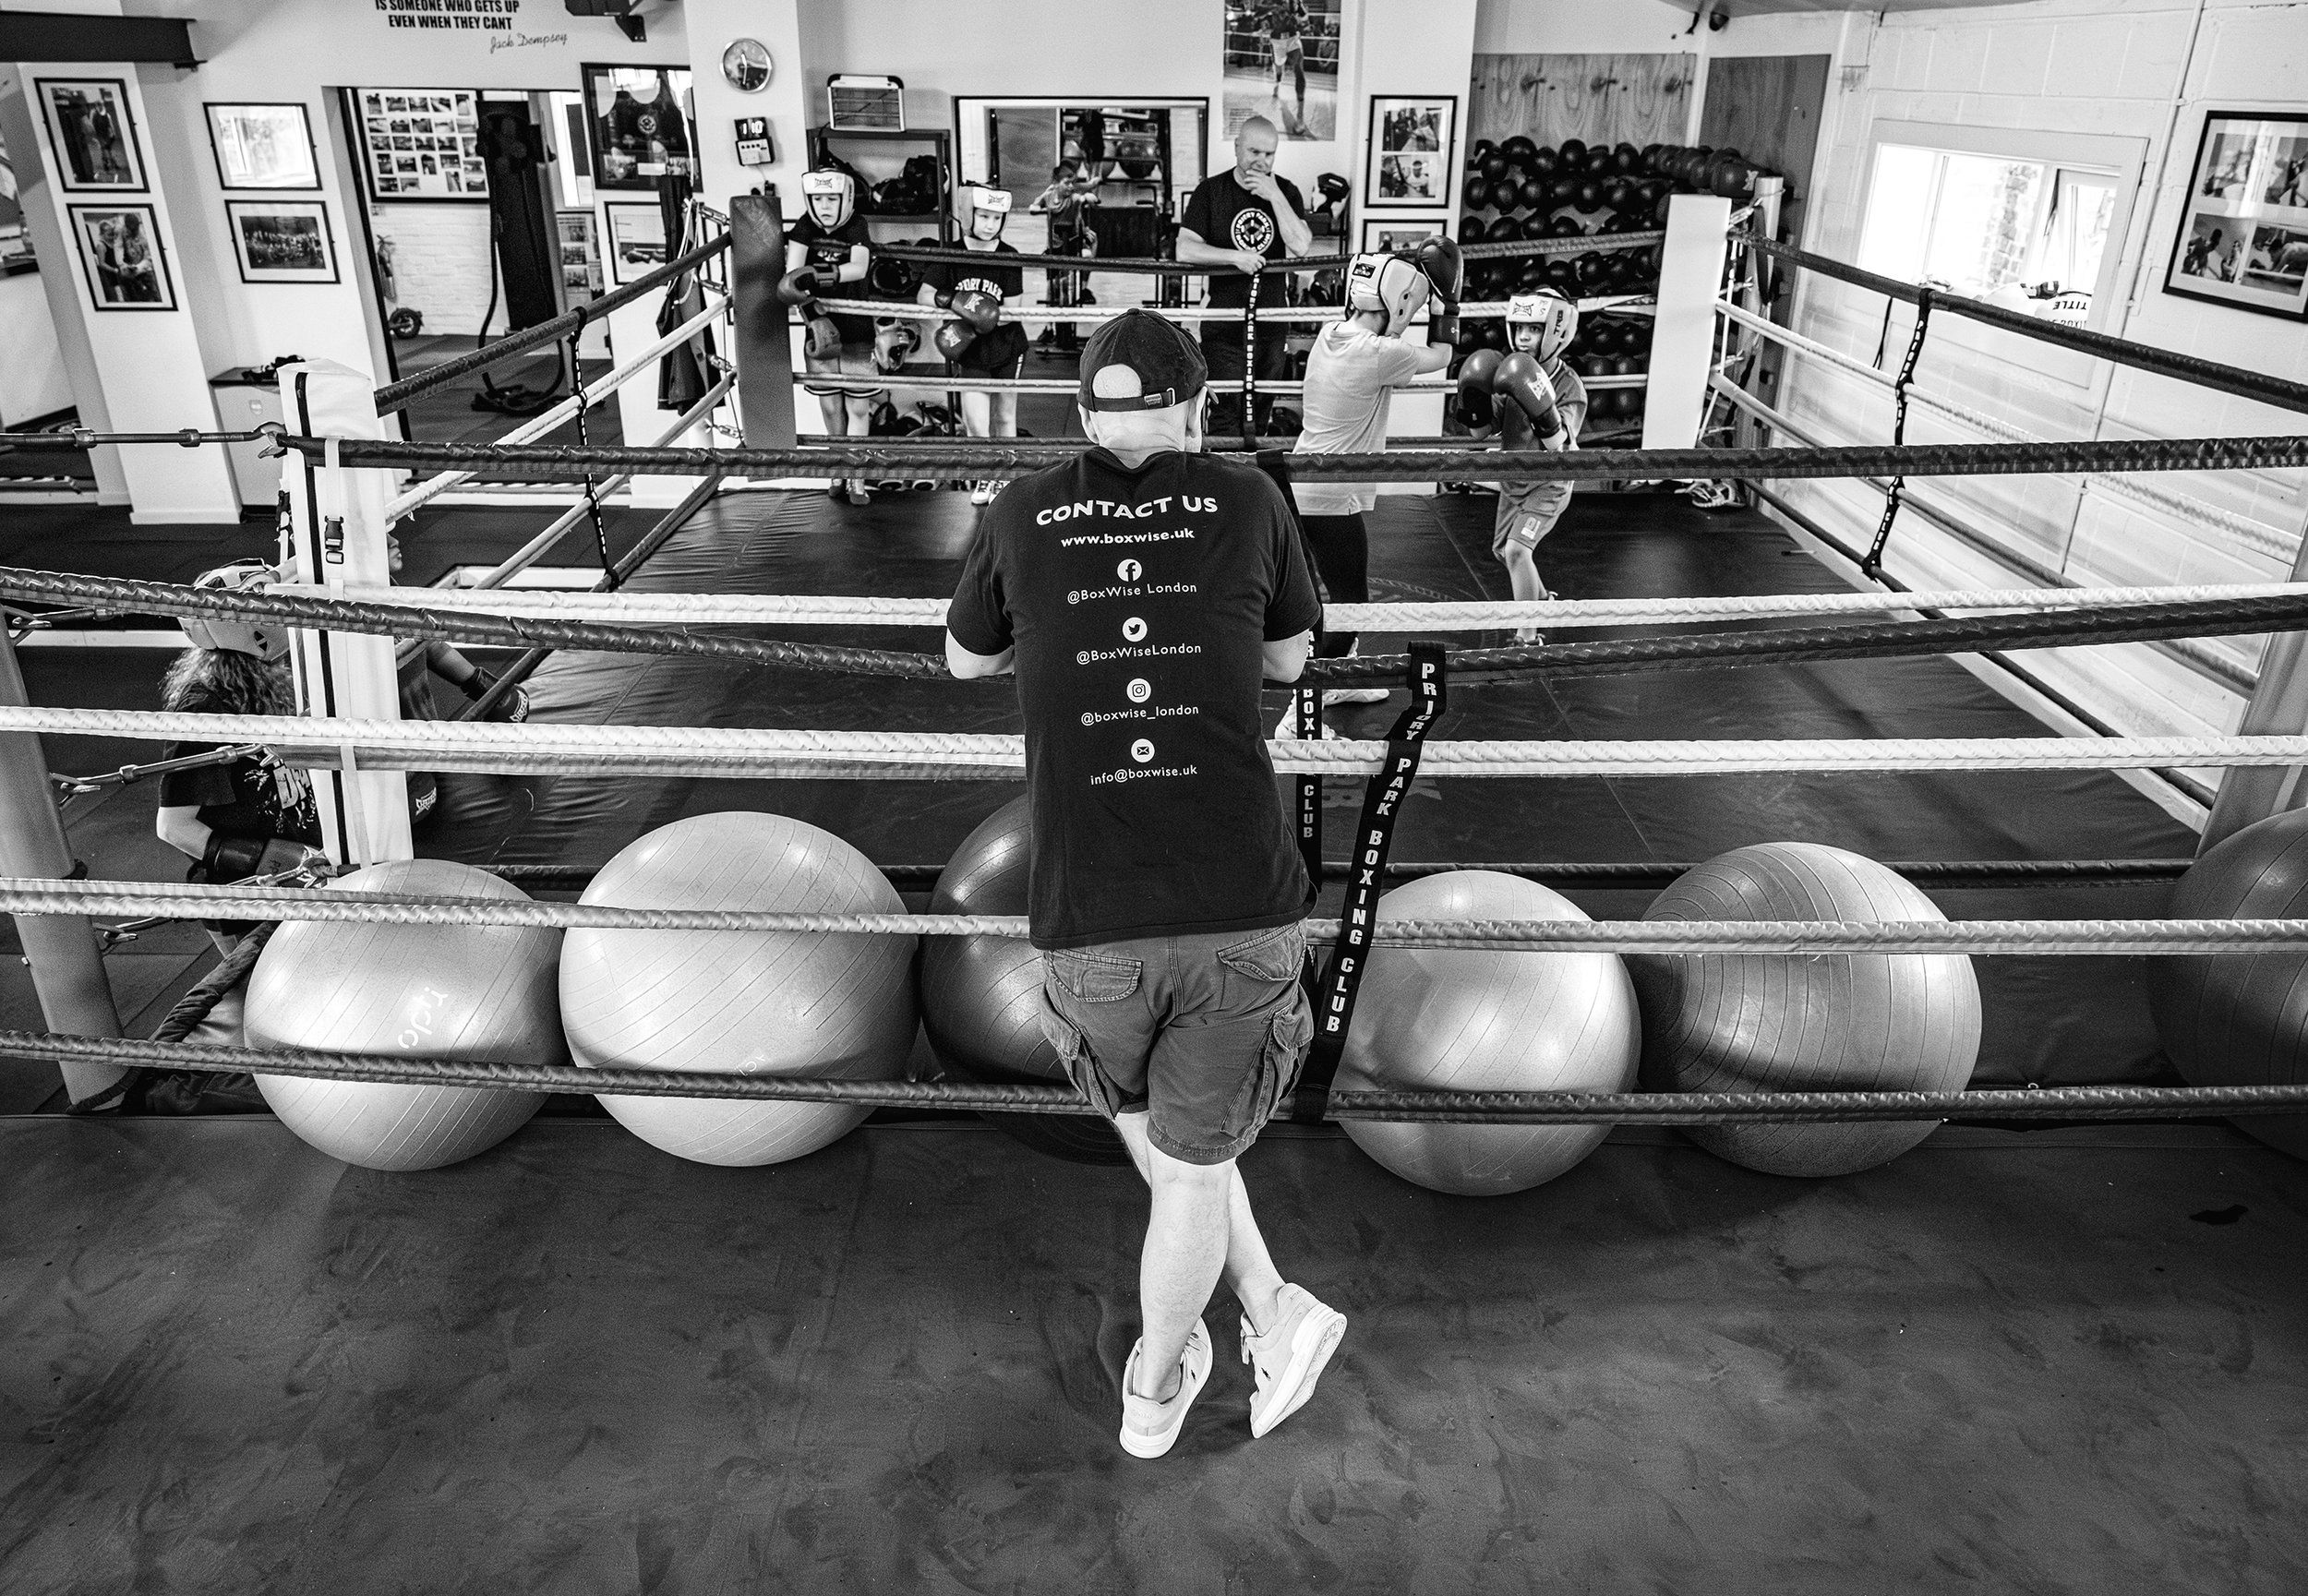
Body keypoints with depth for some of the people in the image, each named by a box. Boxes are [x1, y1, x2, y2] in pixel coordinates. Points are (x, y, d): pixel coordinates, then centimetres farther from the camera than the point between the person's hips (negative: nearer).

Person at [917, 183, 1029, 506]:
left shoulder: (1009, 258, -11)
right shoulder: (951, 256, -6)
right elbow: (924, 295, -7)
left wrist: (969, 326, -27)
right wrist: (956, 302, -27)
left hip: (1007, 351, 0)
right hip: (970, 354, 0)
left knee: (1003, 418, 12)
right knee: (975, 423, -6)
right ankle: (983, 476, 19)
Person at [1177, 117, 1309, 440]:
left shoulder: (1286, 192, 6)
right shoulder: (1211, 191, 0)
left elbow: (1301, 246, -8)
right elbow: (1185, 250, -8)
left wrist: (1275, 196, -13)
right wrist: (1236, 257, -19)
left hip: (1271, 325, 3)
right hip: (1223, 326, -3)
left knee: (1260, 418, 10)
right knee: (1225, 418, -8)